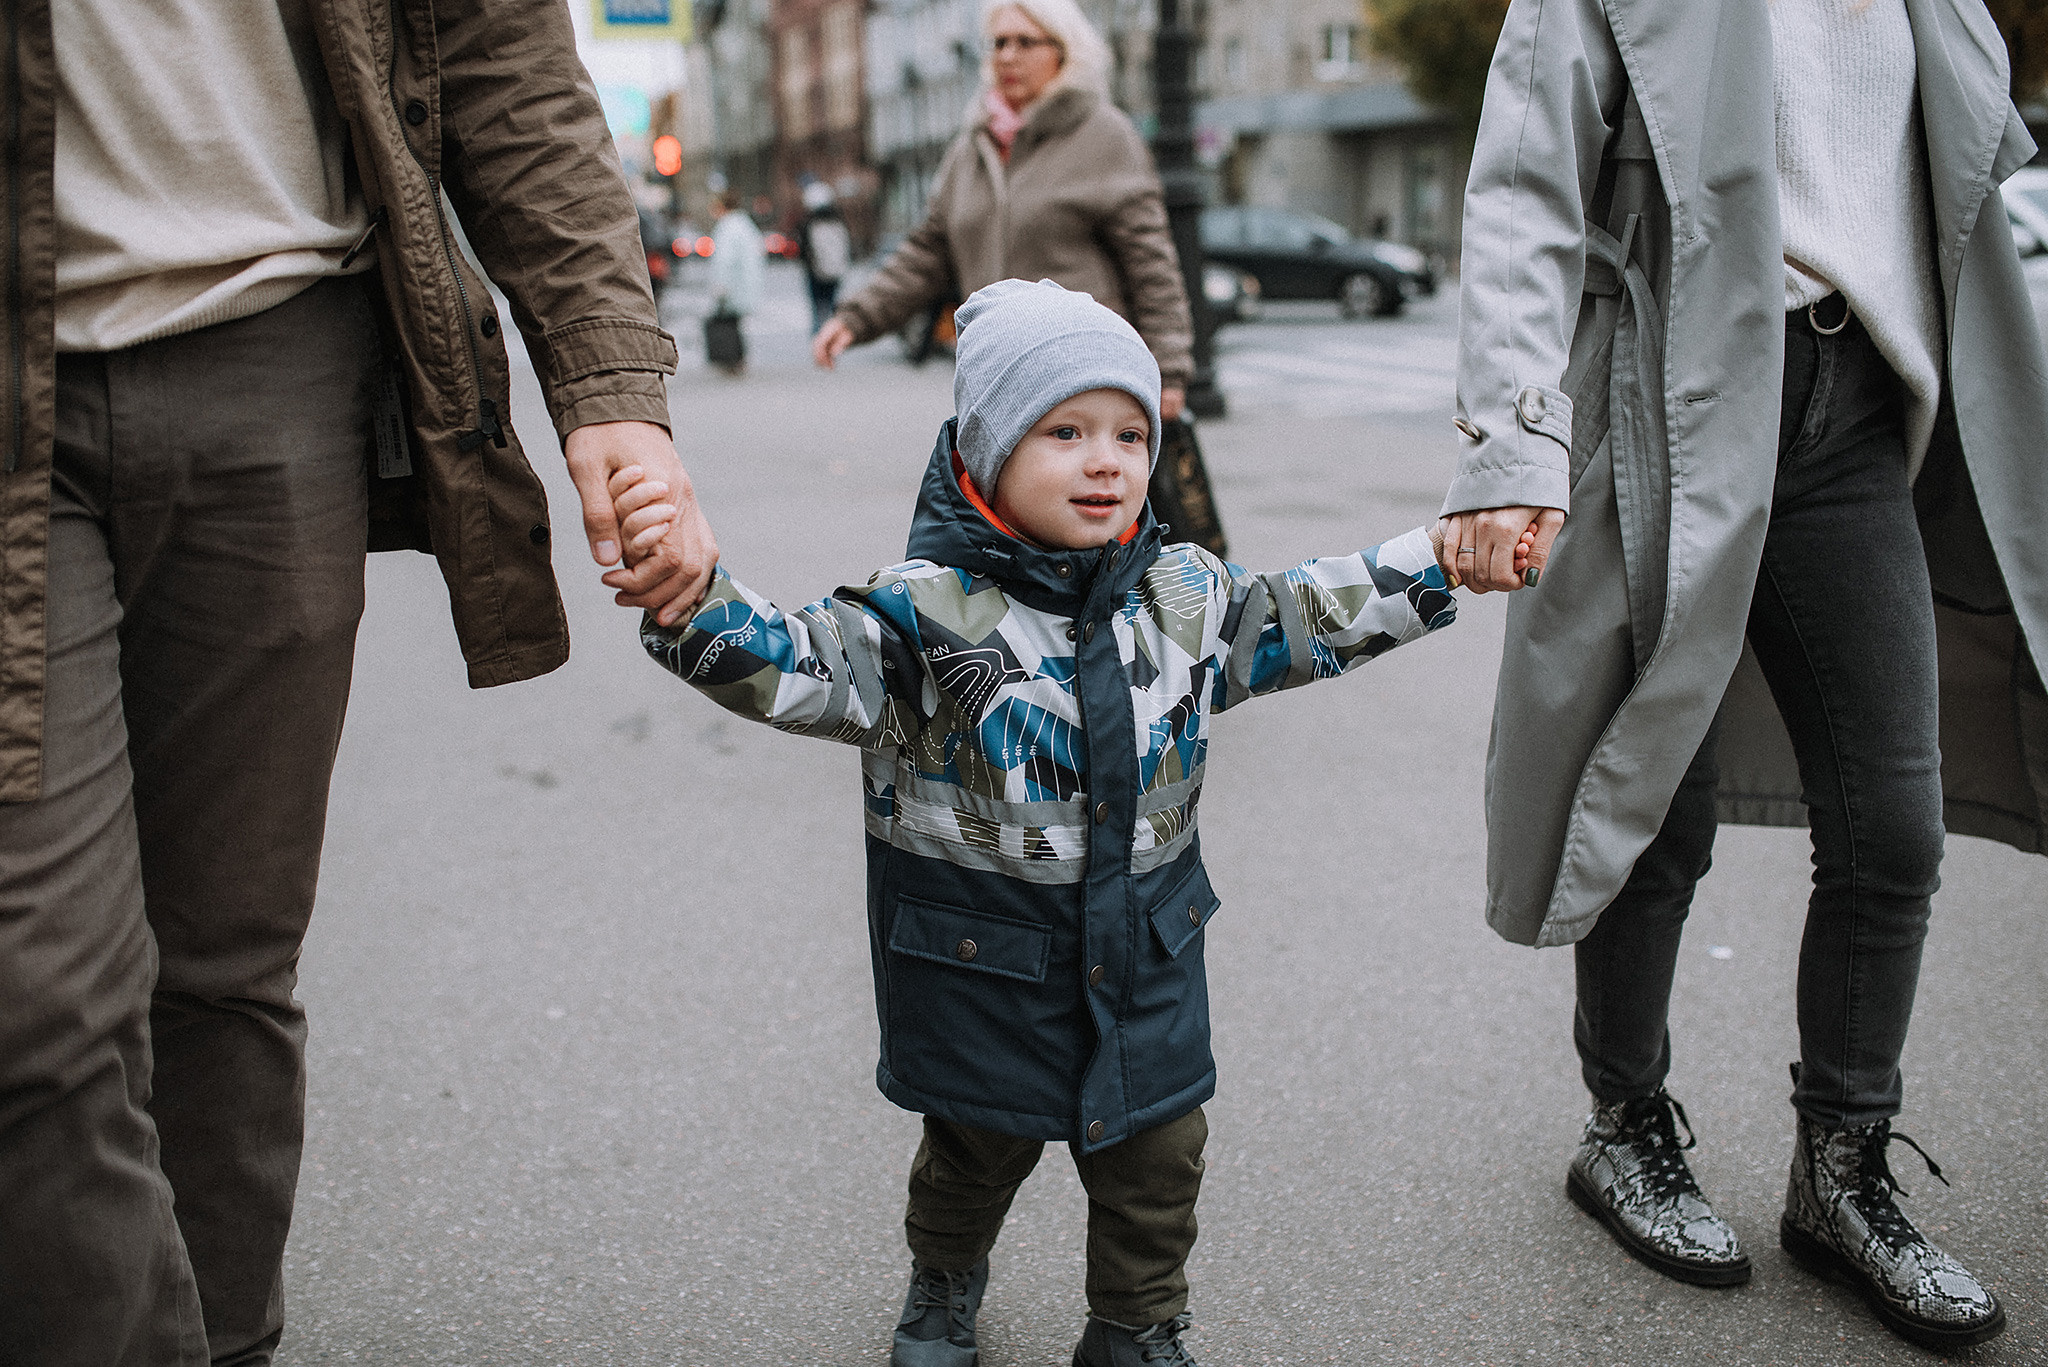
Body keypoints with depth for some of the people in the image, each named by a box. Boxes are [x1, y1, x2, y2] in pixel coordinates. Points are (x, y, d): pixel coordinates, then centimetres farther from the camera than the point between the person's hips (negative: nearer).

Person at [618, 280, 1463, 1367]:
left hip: (1145, 959, 3)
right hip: (984, 968, -3)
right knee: (975, 1151, 21)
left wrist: (1442, 557, 10)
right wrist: (690, 590, -48)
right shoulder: (927, 609, -19)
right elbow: (793, 667, -29)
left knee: (1158, 1162, 14)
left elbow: (1300, 621, 11)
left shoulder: (1185, 593, -3)